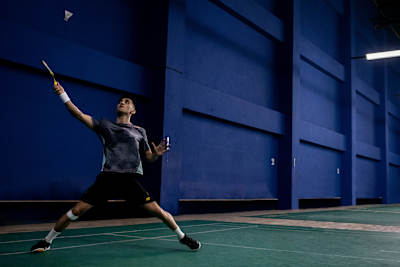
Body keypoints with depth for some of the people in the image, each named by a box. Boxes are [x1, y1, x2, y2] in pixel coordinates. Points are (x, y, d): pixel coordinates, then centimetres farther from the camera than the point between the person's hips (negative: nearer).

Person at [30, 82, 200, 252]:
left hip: (130, 180, 0)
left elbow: (149, 157, 14)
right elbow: (79, 114, 5)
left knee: (157, 211, -6)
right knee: (77, 210, -5)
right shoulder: (105, 126, 14)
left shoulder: (139, 131, 14)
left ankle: (182, 237, 17)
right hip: (107, 179, 0)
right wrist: (62, 95, -6)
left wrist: (157, 154, -9)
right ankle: (47, 241, 16)